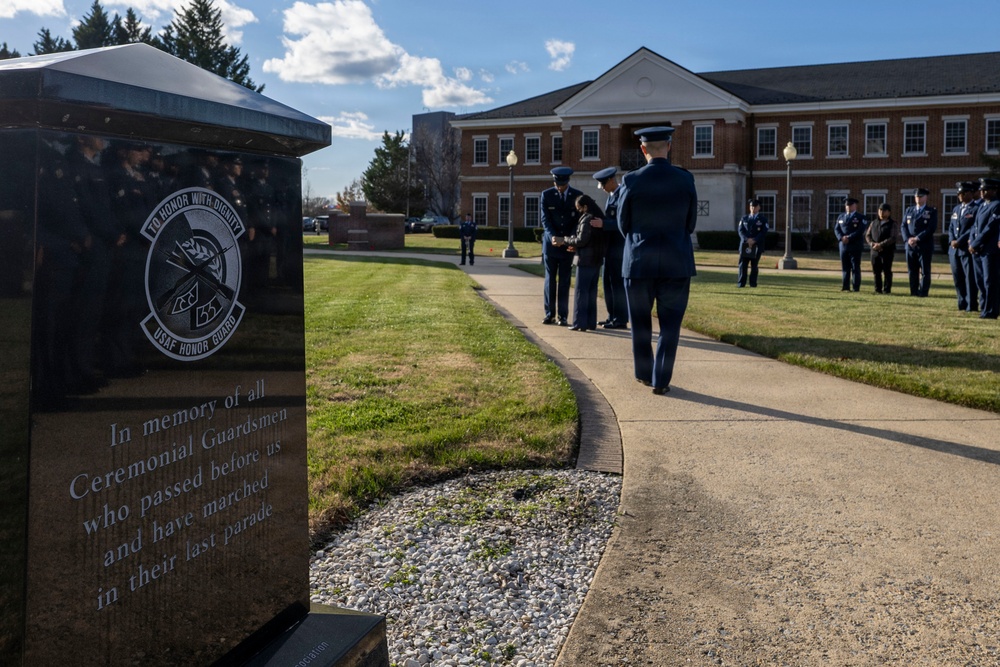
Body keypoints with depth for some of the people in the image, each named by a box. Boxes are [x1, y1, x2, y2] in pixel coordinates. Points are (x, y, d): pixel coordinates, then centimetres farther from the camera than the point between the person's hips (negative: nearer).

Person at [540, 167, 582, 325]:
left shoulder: (577, 195, 0)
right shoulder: (546, 195, 0)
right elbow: (545, 220, -4)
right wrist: (553, 238, -20)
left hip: (568, 245, 0)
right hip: (550, 243, 0)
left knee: (564, 281, 2)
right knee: (550, 280, 4)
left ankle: (562, 316, 6)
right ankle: (549, 314, 11)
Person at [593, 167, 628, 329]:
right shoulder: (611, 195, 15)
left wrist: (603, 224, -26)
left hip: (619, 247, -10)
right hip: (610, 247, 10)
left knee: (618, 283, -5)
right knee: (609, 282, 13)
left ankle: (621, 320, 1)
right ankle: (613, 317, 21)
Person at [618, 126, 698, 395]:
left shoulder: (631, 181, -9)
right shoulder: (686, 179, -4)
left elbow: (623, 224, 3)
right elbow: (691, 222, 6)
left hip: (639, 261, 0)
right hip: (677, 262, 1)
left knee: (641, 322, 14)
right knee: (670, 324, 6)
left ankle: (644, 374, 25)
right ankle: (661, 380, 5)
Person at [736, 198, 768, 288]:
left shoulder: (763, 219, 7)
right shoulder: (744, 218, 14)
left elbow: (764, 232, -3)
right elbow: (740, 230, 4)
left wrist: (754, 240, -15)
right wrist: (747, 239, -13)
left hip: (757, 246, -2)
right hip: (745, 245, 2)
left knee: (754, 265, 0)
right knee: (743, 265, -3)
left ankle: (753, 283, 6)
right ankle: (741, 283, -1)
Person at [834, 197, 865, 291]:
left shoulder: (859, 218, 1)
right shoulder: (841, 217, 15)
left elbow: (860, 231, -10)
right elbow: (836, 229, 8)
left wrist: (849, 238, -18)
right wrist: (841, 238, -10)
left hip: (855, 246, -4)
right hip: (843, 246, 5)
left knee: (855, 267, -3)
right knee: (845, 267, 7)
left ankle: (856, 287, 0)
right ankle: (846, 286, 12)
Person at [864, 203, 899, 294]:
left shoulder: (893, 224, 0)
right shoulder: (874, 223, 15)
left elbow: (894, 238, -11)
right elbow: (867, 235, 10)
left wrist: (881, 244, -19)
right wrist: (873, 244, -9)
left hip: (888, 251, -4)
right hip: (875, 251, 4)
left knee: (887, 271, -3)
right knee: (876, 271, 5)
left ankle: (887, 290, 2)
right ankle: (878, 289, 11)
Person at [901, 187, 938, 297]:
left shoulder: (932, 211, 3)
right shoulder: (909, 211, 15)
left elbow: (932, 228, -8)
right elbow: (904, 226, 9)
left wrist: (918, 238, -16)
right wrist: (908, 239, -8)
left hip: (925, 246, -4)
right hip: (910, 246, 4)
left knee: (925, 271, -3)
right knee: (912, 270, 5)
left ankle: (923, 292, 0)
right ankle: (914, 292, 10)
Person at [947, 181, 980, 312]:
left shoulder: (976, 209, -5)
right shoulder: (956, 209, 18)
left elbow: (974, 229, -13)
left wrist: (960, 241, -16)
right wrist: (952, 241, -2)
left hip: (968, 249, -7)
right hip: (954, 249, 7)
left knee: (970, 278, -5)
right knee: (958, 278, 10)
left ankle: (971, 306, -2)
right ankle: (962, 304, 18)